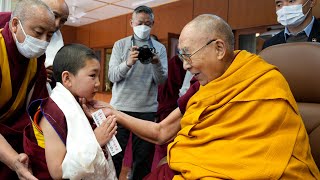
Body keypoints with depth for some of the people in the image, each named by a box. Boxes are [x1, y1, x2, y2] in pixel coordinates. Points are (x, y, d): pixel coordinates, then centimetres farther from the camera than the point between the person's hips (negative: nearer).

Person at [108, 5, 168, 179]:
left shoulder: (159, 48, 5)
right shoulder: (120, 45, 5)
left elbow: (162, 81, -2)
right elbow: (112, 76, -6)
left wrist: (156, 64, -22)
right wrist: (127, 63, -24)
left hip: (147, 109, 1)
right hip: (120, 107, 0)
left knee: (143, 155, 9)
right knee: (115, 153, 6)